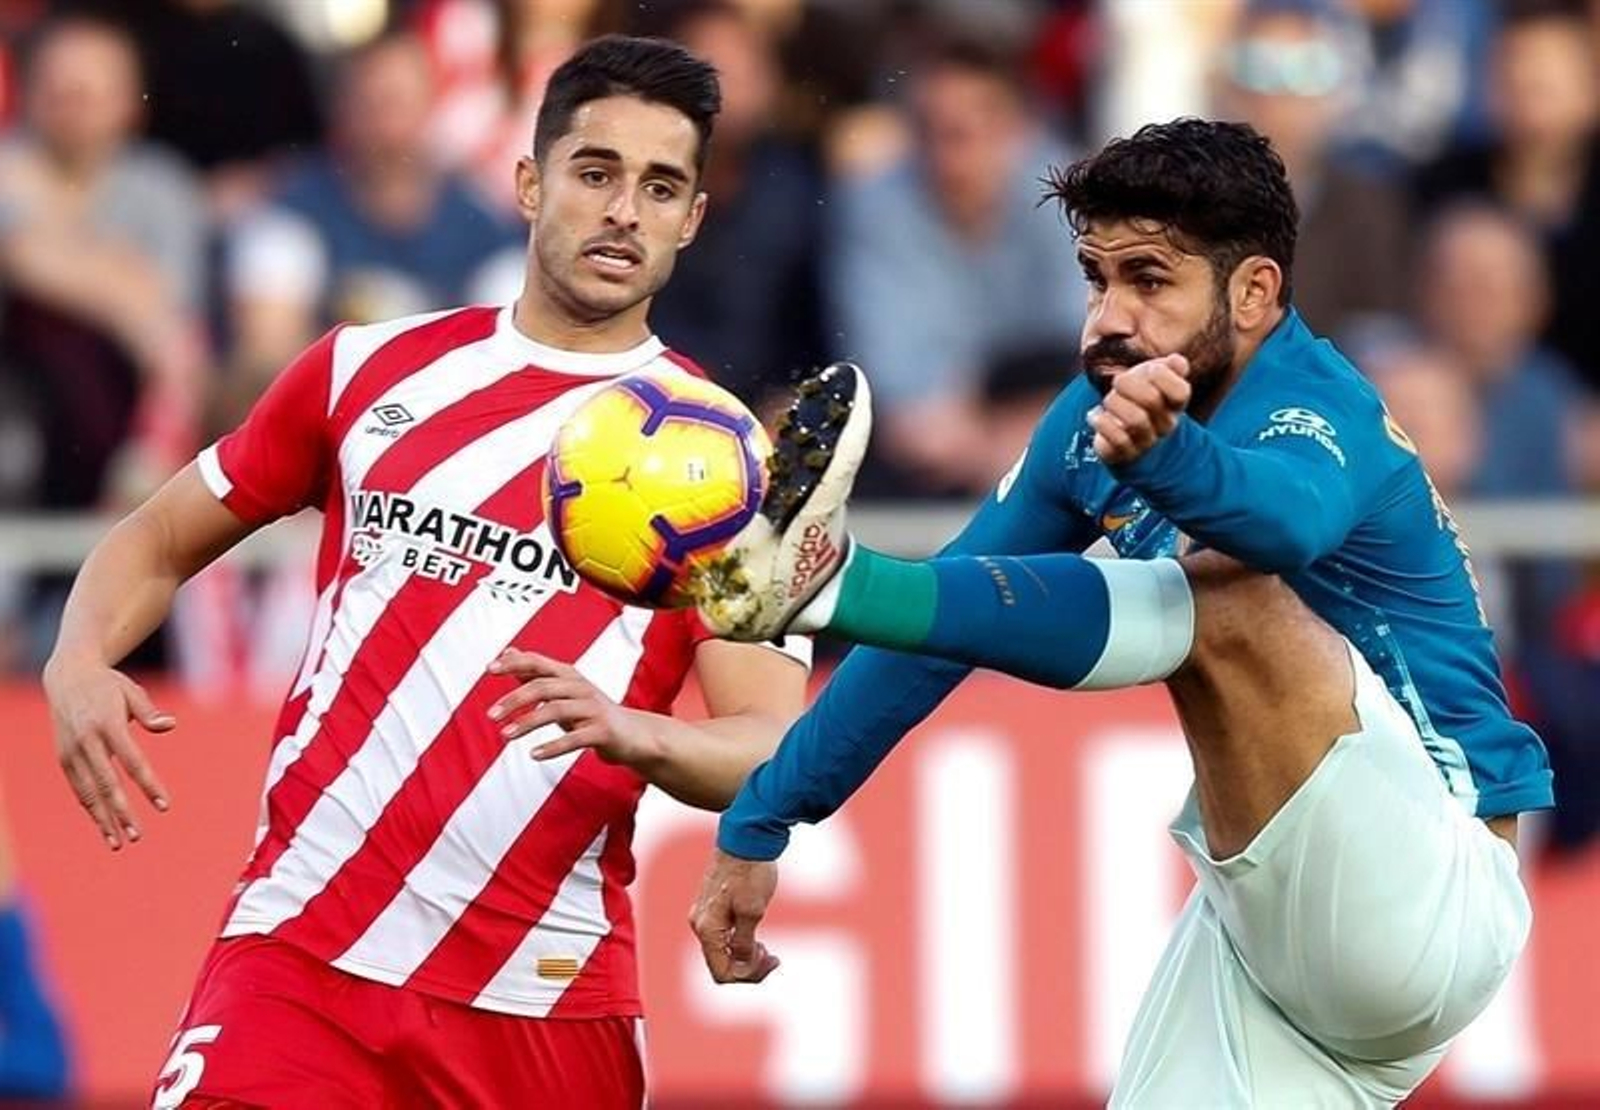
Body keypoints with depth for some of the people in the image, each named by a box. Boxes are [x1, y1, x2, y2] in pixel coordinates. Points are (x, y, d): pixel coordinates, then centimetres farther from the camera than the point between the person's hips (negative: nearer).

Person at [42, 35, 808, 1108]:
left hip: (546, 1000, 0)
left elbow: (775, 751, -4)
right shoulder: (368, 371, 10)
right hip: (301, 949, 0)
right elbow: (159, 542, 20)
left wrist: (631, 733, -25)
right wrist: (79, 665, -2)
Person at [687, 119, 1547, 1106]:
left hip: (1430, 902, -9)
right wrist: (759, 826, 9)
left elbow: (1285, 514, -44)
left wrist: (1164, 454, -66)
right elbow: (948, 616, 11)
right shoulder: (1100, 416, 5)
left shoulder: (1315, 414, -18)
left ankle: (821, 580, -45)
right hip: (1264, 914, 9)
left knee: (1226, 602, -29)